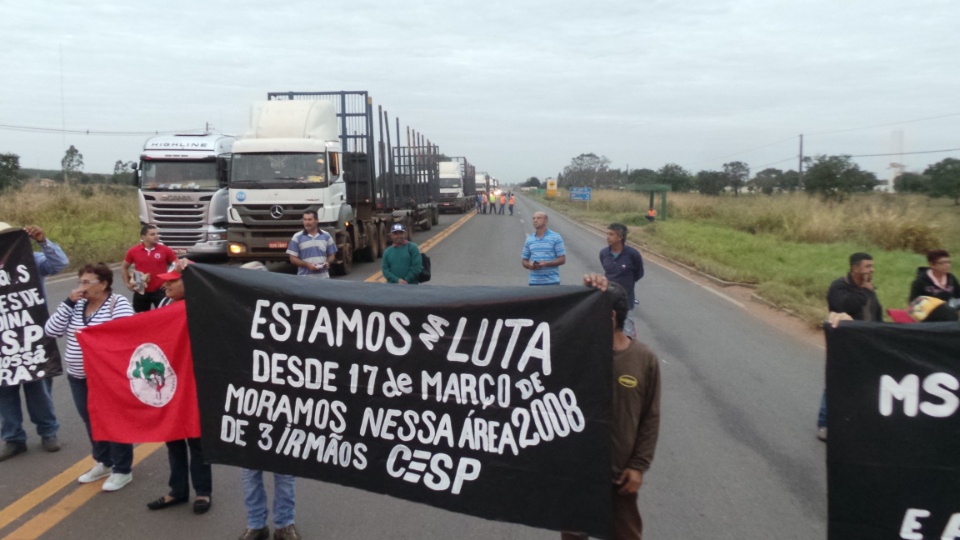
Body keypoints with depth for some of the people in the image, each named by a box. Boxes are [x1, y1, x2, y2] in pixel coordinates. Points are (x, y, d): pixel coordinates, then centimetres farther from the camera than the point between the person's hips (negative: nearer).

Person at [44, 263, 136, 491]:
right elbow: (51, 330, -1)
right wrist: (68, 303, -8)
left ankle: (122, 470, 16)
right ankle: (104, 463, 35)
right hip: (79, 377, 7)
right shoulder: (76, 305, 6)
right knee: (91, 421, 17)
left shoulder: (118, 304, -12)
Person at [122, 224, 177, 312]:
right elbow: (124, 268, 15)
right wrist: (127, 284, 6)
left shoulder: (165, 250, -5)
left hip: (160, 291, -2)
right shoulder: (133, 251, -1)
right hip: (141, 292, 2)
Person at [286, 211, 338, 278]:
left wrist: (327, 262, -9)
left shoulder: (326, 236, 9)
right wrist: (307, 265, -15)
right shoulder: (297, 237, 2)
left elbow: (332, 255, 14)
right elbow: (293, 258, 0)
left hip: (323, 277, 2)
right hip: (304, 278, -2)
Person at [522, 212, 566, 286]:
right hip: (534, 282, 3)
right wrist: (529, 265, -8)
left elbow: (562, 259, -2)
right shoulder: (529, 239, 11)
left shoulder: (556, 238, 0)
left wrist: (546, 264, -17)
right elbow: (524, 260, 16)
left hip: (552, 282, -3)